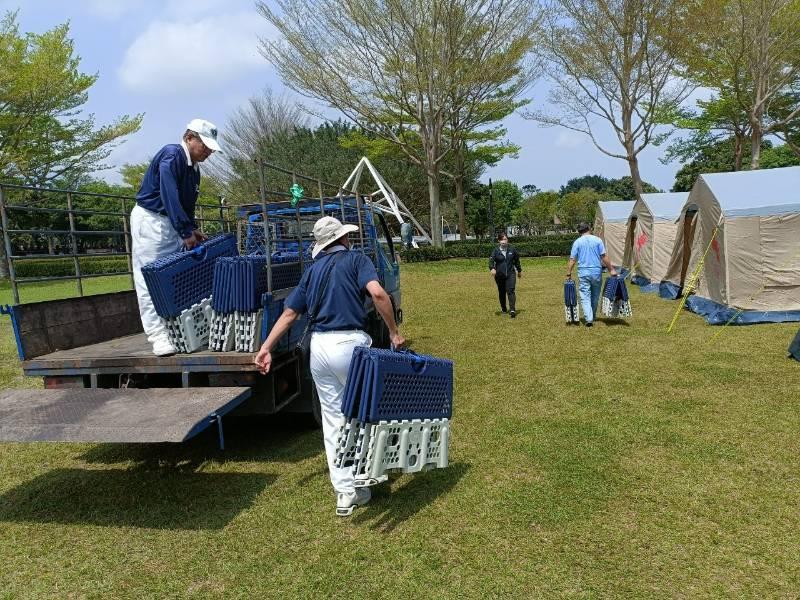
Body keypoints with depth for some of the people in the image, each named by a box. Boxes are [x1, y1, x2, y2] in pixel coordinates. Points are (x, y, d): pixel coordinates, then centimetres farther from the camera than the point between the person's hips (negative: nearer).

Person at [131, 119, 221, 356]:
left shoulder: (193, 168, 13)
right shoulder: (172, 155, -15)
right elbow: (169, 196, -24)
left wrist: (193, 229, 6)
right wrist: (186, 231, -25)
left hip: (172, 224, 9)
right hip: (150, 219, -9)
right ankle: (159, 336, -9)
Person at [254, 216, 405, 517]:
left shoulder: (313, 269, 18)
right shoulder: (355, 259, 2)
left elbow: (289, 312, 15)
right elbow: (378, 293, -16)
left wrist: (266, 348, 17)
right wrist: (394, 332, -9)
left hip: (319, 346, 5)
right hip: (349, 343, -5)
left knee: (332, 419, 12)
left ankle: (345, 491, 17)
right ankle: (357, 484, 16)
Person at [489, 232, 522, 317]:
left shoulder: (512, 249, 3)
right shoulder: (496, 251, -3)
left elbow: (517, 260, 16)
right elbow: (491, 260, -16)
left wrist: (519, 270, 24)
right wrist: (492, 268, -36)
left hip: (510, 273, 0)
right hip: (499, 275, 0)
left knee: (511, 291, -13)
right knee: (501, 292, 11)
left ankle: (513, 310, -19)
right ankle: (503, 308, 31)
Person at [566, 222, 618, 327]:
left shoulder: (577, 242, 0)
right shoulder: (597, 240, 0)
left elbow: (572, 259, -2)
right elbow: (604, 257, -3)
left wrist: (569, 273, 3)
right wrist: (611, 269, 3)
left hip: (583, 272, -1)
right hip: (596, 271, 1)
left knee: (585, 296, 0)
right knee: (595, 295, 16)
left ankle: (588, 318, -12)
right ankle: (593, 316, 28)